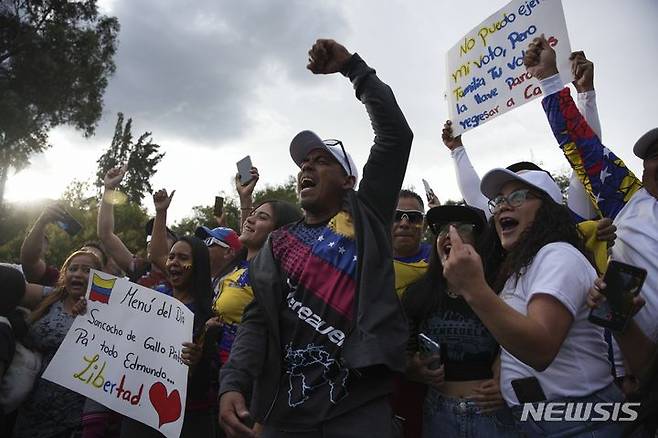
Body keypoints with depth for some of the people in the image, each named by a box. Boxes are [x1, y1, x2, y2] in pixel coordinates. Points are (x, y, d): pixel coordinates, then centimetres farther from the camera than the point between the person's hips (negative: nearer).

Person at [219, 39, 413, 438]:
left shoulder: (365, 216, 5)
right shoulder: (277, 245, 11)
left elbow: (395, 133, -1)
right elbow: (257, 322, 5)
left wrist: (352, 66, 1)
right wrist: (233, 385, -11)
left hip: (361, 402, -2)